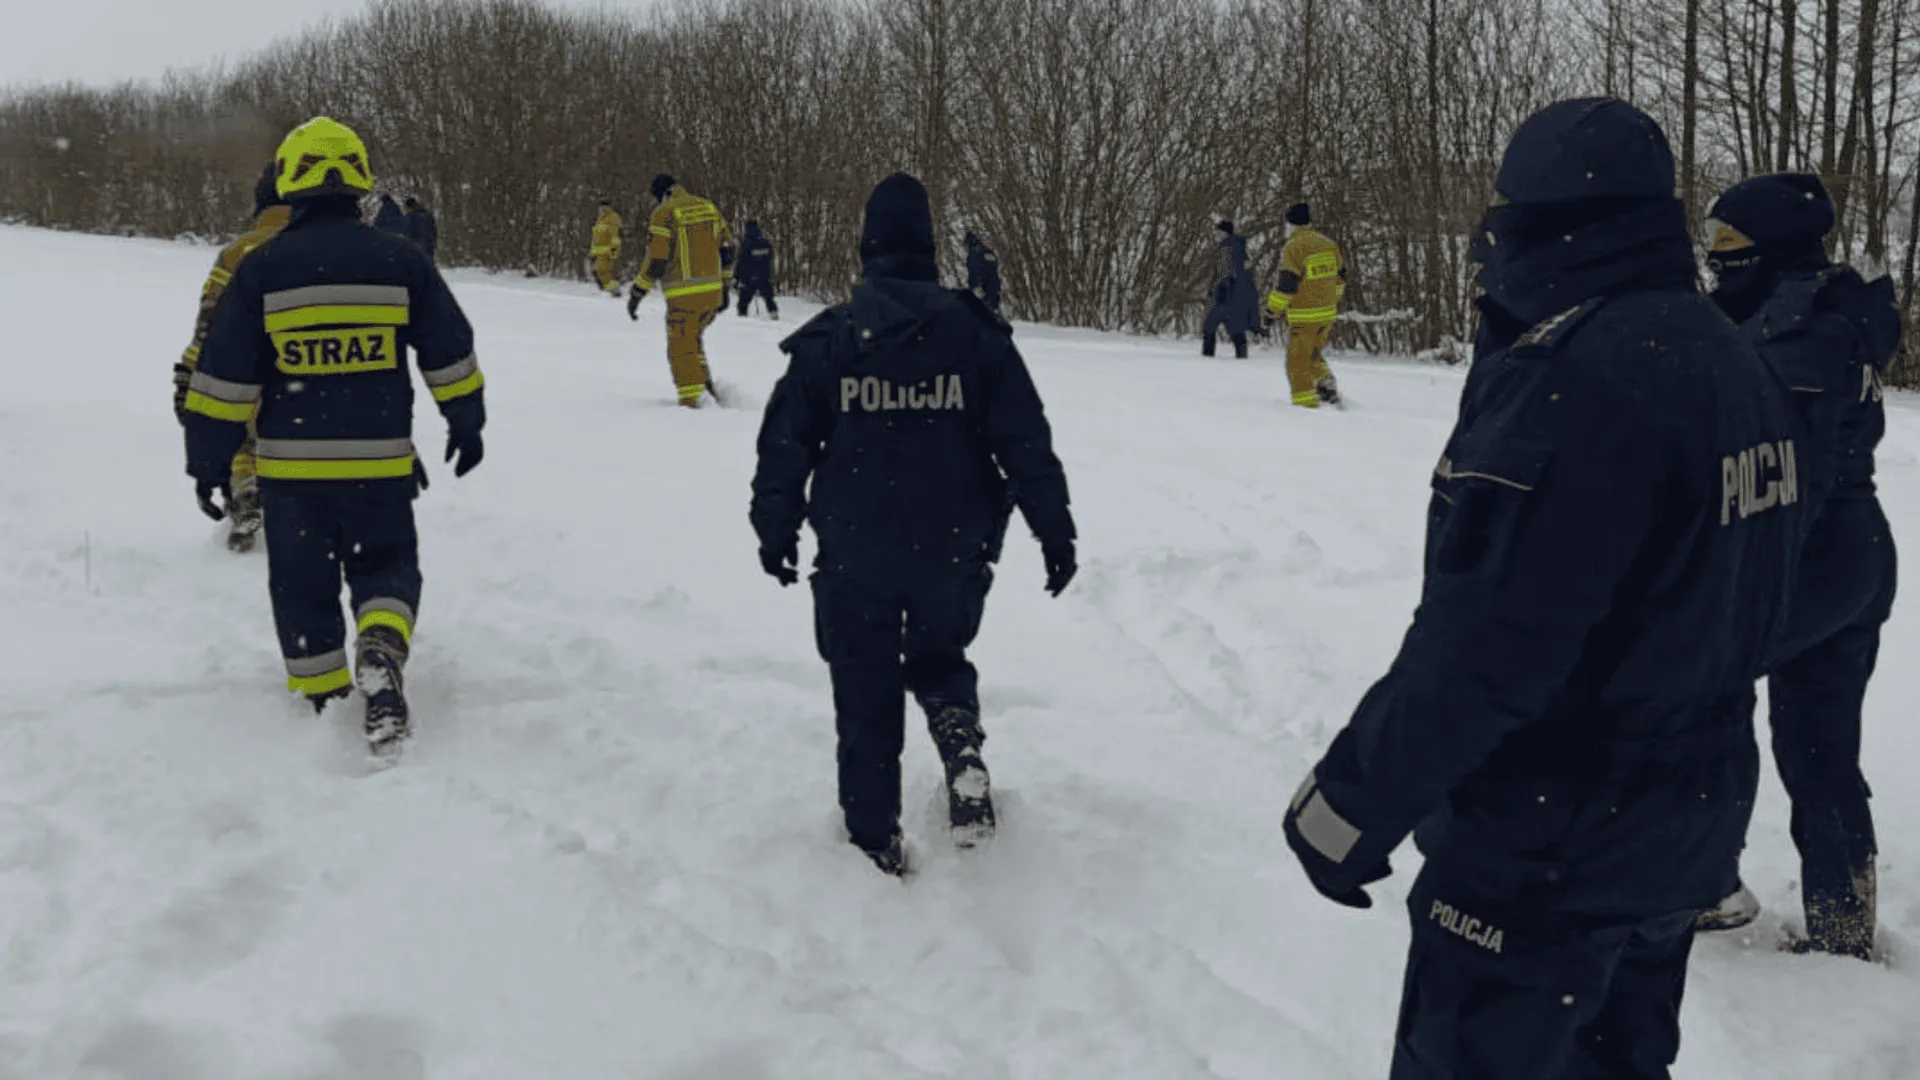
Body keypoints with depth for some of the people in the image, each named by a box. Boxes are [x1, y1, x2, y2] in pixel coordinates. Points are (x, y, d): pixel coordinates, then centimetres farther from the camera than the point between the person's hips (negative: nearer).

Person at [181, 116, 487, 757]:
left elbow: (226, 374, -4)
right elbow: (449, 354, 5)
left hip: (290, 463, 0)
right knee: (385, 566, 13)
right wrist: (466, 425, 19)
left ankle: (320, 697, 21)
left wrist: (210, 459, 5)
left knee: (301, 583, 15)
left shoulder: (261, 269, -6)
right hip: (380, 461, 1)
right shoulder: (402, 262, -3)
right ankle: (382, 652, -15)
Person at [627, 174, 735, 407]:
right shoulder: (708, 207, 11)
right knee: (693, 338, 24)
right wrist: (724, 284, 22)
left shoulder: (664, 214, -8)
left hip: (684, 293, -6)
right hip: (712, 290, 6)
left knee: (681, 345, 3)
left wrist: (637, 292, -5)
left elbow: (656, 259, -13)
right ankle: (706, 385, 19)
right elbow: (727, 246, 14)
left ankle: (691, 399, 1)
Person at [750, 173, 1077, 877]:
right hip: (956, 553, 1)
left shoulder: (825, 340, -4)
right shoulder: (975, 333, -5)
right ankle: (960, 736, -6)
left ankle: (876, 837, 18)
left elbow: (785, 448, 1)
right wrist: (1055, 531, 3)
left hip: (854, 557, 0)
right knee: (939, 654, 25)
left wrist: (776, 530, 14)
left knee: (865, 693, 14)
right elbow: (1025, 442, -5)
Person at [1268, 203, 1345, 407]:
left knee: (1298, 362, 0)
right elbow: (1339, 276, 16)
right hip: (1327, 314, 7)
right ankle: (1327, 386, 11)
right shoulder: (1328, 243, 6)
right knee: (1314, 356, 25)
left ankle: (1306, 404, -2)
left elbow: (1286, 284, -18)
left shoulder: (1293, 248, -16)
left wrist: (1274, 309, -5)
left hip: (1303, 318, -7)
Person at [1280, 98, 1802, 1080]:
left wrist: (1353, 799, -17)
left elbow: (1482, 647, -26)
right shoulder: (1729, 359, 3)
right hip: (1682, 824, 9)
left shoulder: (1573, 380, -26)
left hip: (1549, 851, -9)